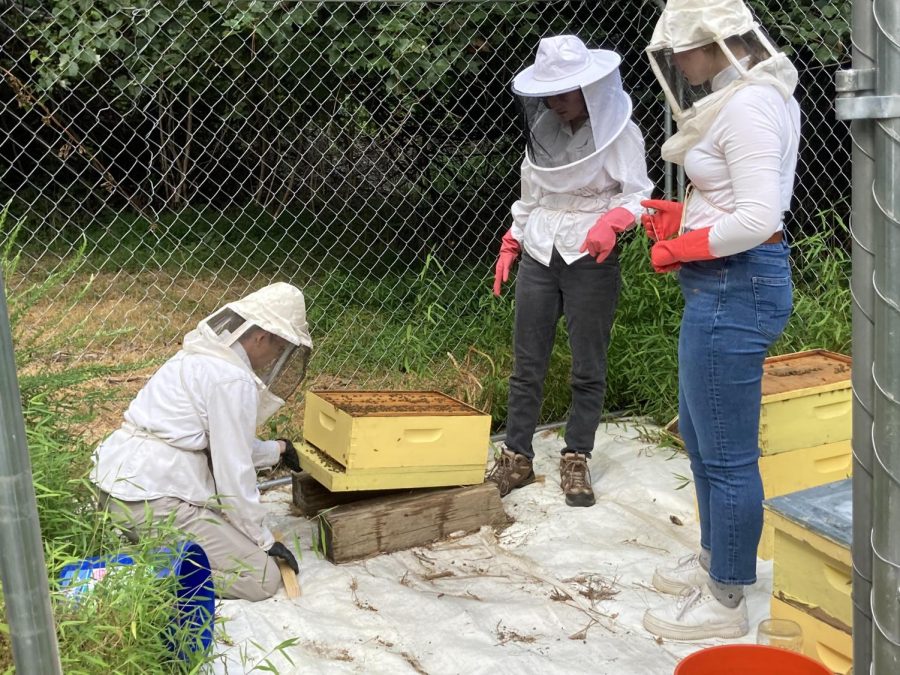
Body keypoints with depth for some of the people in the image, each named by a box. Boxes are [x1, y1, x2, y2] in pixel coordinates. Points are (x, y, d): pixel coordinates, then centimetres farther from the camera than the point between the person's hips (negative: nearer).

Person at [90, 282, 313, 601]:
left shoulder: (198, 356, 15)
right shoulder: (234, 380, -14)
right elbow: (233, 471, -12)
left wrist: (276, 450, 42)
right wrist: (264, 540, 0)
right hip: (153, 503, -10)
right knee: (263, 578, -4)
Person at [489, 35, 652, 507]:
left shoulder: (619, 133, -7)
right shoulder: (542, 131, 8)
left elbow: (638, 195, -9)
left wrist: (610, 222, -29)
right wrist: (510, 245, 16)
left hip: (591, 261, -4)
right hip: (538, 258, 5)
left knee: (588, 367, 3)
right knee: (527, 364, 6)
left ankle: (576, 462, 14)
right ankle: (516, 458, 15)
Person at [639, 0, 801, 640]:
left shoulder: (747, 107, -19)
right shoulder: (751, 94, 13)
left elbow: (759, 218, -26)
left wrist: (679, 249, -14)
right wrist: (678, 216, 7)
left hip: (734, 287, -11)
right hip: (727, 284, 11)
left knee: (727, 451, 2)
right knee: (699, 431, 22)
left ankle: (725, 601, 18)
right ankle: (715, 557, 40)